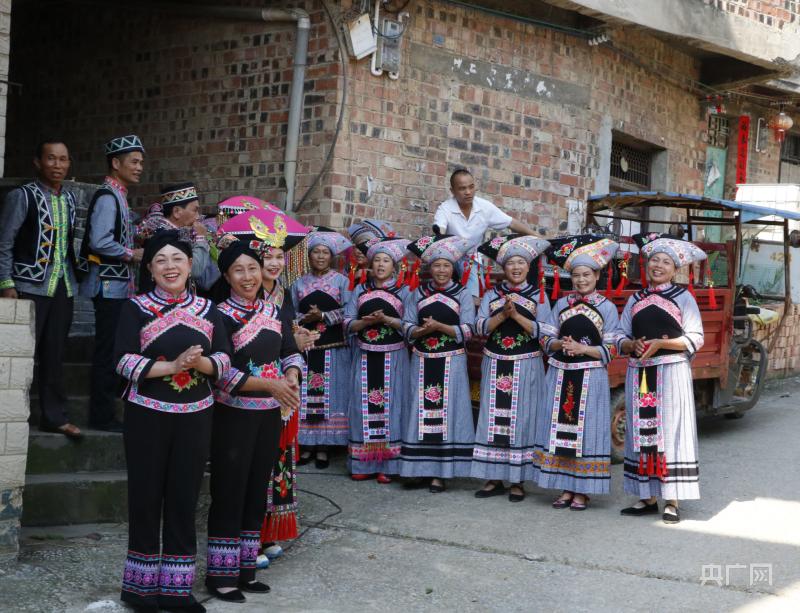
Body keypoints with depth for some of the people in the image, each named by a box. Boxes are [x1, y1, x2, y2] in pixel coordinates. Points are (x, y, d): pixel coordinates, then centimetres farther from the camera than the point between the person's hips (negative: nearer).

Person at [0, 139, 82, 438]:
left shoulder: (69, 198, 12)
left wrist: (73, 276, 10)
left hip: (63, 287, 5)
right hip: (31, 286, -5)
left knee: (54, 354, 10)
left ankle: (54, 415, 18)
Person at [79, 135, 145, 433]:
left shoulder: (118, 196, 15)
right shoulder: (108, 196, -14)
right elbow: (99, 241, -24)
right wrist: (133, 254, -14)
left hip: (117, 285, 10)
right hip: (109, 285, -10)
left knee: (113, 350, 13)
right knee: (107, 351, -5)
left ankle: (103, 412, 20)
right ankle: (102, 416, 2)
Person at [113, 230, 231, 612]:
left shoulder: (208, 310, 8)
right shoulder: (136, 308, -1)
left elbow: (224, 360, 3)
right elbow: (124, 360, -11)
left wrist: (200, 362, -19)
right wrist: (172, 366, -22)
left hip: (195, 416, 3)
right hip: (147, 414, -3)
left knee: (185, 498, 7)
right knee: (146, 496, 4)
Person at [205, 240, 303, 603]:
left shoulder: (276, 313, 8)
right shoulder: (222, 316, -11)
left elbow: (291, 353, 11)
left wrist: (291, 376, -12)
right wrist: (270, 384, -24)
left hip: (270, 415, 6)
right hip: (233, 416, -6)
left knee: (257, 492, 12)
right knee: (229, 493, 0)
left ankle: (245, 569, 24)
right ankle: (221, 575, 10)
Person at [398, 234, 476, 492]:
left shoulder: (462, 295, 4)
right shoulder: (418, 294, 10)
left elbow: (467, 331, -5)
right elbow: (407, 328, 4)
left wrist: (439, 327, -17)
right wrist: (424, 330, -16)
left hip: (451, 362, -2)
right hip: (422, 361, 2)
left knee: (445, 411, -3)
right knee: (421, 411, 2)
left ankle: (440, 472, 1)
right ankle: (417, 466, 9)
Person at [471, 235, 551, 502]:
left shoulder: (538, 296, 5)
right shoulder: (491, 295, 10)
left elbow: (544, 331, -7)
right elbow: (481, 327, -2)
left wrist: (516, 315, -16)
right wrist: (503, 314, -16)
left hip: (526, 367, -2)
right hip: (495, 366, 2)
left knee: (520, 419, -1)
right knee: (493, 420, 3)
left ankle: (517, 480, 7)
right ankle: (494, 479, 12)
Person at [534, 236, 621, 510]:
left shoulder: (607, 307, 1)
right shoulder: (562, 304, 11)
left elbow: (610, 349, -3)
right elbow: (546, 337, 7)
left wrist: (583, 348, -15)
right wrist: (560, 345, -12)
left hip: (591, 377, -3)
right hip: (560, 374, 3)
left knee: (586, 429, -2)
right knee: (560, 429, 4)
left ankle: (583, 491, 7)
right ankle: (566, 488, 14)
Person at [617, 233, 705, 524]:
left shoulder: (683, 298, 3)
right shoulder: (635, 300, 14)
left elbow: (695, 339, -3)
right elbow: (621, 338, 13)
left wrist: (660, 343, -15)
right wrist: (633, 345, -9)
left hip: (671, 371, -4)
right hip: (639, 373, 4)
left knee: (670, 431, -5)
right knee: (641, 432, 4)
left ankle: (672, 501, -1)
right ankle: (648, 497, 12)